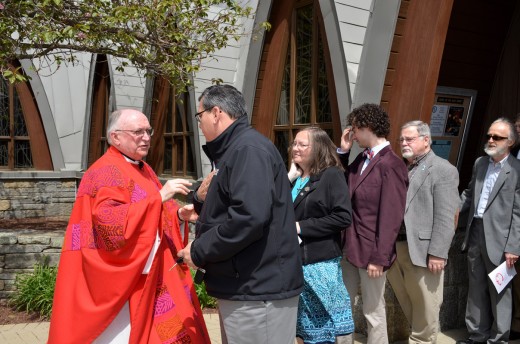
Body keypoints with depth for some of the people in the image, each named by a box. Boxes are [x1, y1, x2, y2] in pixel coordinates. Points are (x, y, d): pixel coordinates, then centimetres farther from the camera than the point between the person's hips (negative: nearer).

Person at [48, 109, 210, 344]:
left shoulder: (144, 170, 13)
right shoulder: (103, 173, -13)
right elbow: (111, 222, -28)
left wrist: (178, 214, 1)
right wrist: (159, 196, -28)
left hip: (153, 277, 8)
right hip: (123, 282, -8)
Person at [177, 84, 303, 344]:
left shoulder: (248, 149, -17)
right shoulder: (237, 149, 16)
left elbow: (249, 218, -29)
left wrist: (198, 251, -18)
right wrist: (203, 201, 7)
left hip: (258, 290, -10)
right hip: (245, 286, 10)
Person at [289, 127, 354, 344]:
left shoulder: (331, 175, -10)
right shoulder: (294, 179, 11)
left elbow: (343, 217, -19)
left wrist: (301, 227, -19)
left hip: (320, 262, -6)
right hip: (295, 260, 7)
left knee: (326, 319, 5)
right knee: (304, 322, 17)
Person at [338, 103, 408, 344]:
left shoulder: (391, 165, -18)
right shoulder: (362, 158, 7)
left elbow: (391, 217, -20)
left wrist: (379, 258, -17)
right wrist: (343, 151, 6)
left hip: (371, 251, -8)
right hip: (350, 246, 8)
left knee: (373, 311, 9)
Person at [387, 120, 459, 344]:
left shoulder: (443, 170, -4)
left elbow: (445, 217, -12)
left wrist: (437, 253, -17)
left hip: (422, 250, -6)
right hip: (393, 248, 6)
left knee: (424, 308, 7)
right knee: (407, 305, 17)